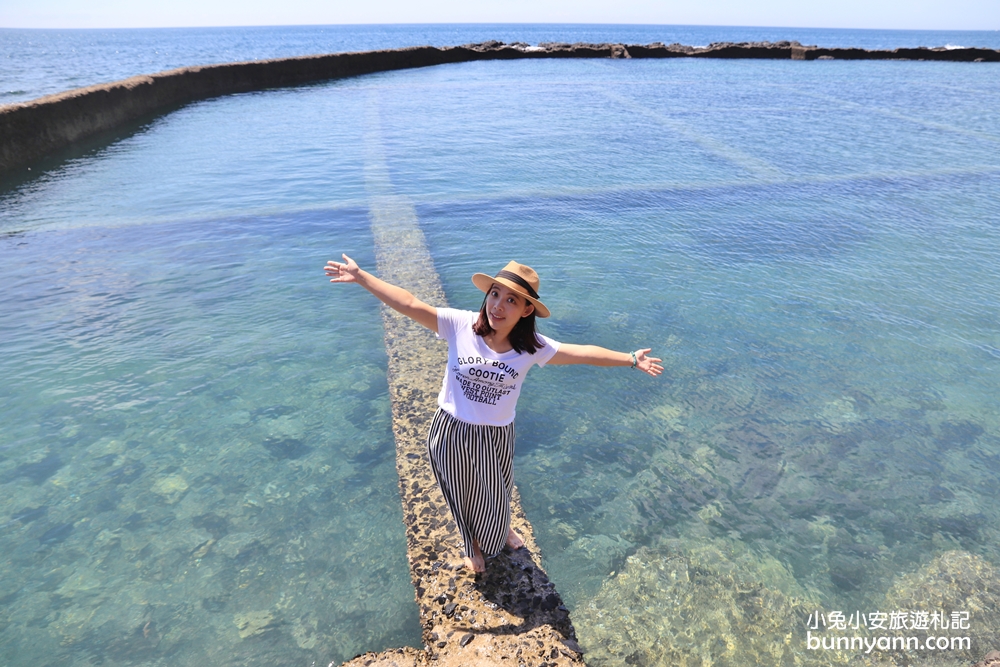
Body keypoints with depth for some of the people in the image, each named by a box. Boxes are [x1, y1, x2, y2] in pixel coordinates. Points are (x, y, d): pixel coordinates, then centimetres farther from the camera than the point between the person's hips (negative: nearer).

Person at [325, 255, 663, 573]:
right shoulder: (461, 325, -20)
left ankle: (503, 530, 63)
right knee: (462, 497, 23)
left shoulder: (532, 347, -15)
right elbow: (410, 304, -24)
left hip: (495, 438, 1)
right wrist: (360, 276, -28)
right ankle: (473, 545, 56)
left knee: (495, 497, 25)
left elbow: (582, 353, -13)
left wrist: (630, 359, -14)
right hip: (450, 432, 0)